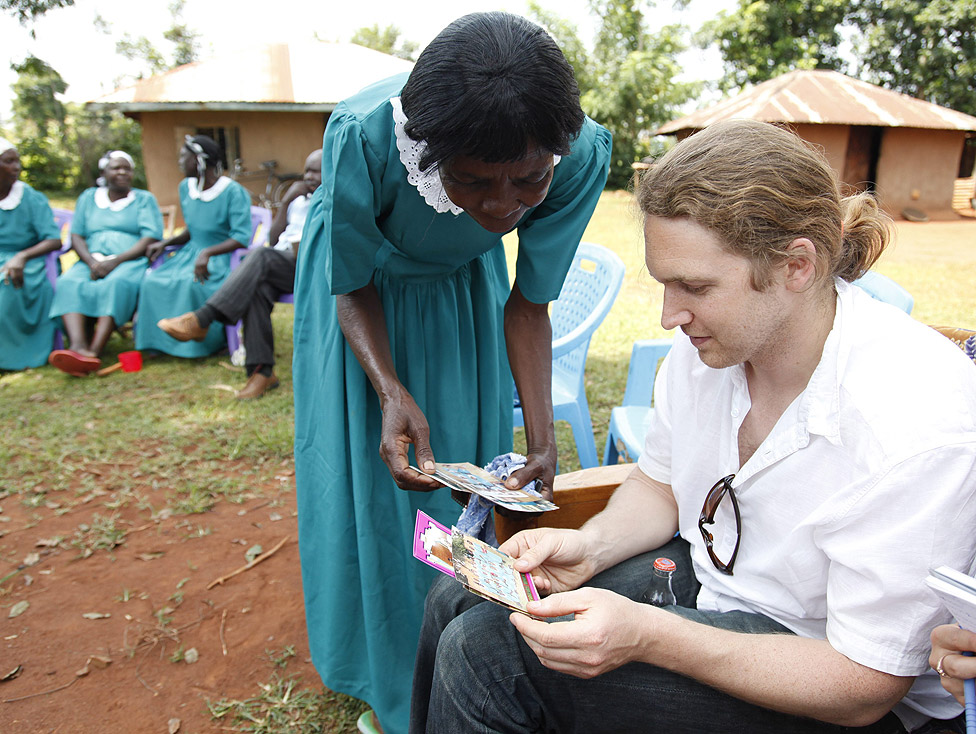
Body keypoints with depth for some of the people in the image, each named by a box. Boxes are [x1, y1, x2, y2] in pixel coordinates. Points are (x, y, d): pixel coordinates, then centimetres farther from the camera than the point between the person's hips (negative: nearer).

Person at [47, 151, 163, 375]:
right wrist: (92, 262, -9)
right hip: (92, 261, 3)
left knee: (116, 283, -37)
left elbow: (151, 239, -1)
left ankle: (94, 352, -48)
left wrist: (116, 261, -15)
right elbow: (76, 236, 14)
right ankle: (78, 347, -50)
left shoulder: (144, 199, 13)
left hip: (131, 261, -3)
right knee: (69, 283, -29)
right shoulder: (88, 197, 23)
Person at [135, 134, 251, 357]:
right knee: (153, 282, -19)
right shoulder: (186, 187, 11)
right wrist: (166, 242, 3)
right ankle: (159, 342, -6)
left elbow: (242, 238, -21)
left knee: (192, 283, -35)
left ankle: (197, 343, -15)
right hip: (190, 253, 7)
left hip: (221, 257, -7)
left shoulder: (234, 192, -13)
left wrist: (208, 253, -32)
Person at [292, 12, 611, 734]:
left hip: (463, 285, 2)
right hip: (367, 278, -1)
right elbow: (353, 286, -21)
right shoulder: (365, 134, -39)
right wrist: (391, 392, -38)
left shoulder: (584, 154, -31)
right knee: (367, 475, 1)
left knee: (466, 464, 7)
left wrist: (542, 438, -26)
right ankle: (379, 671, 28)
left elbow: (528, 303, -18)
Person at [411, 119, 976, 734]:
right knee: (457, 603, -3)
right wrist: (591, 545, -14)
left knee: (485, 652, -20)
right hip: (702, 570, 6)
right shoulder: (709, 338, -10)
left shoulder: (915, 428, -30)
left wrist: (645, 635, -31)